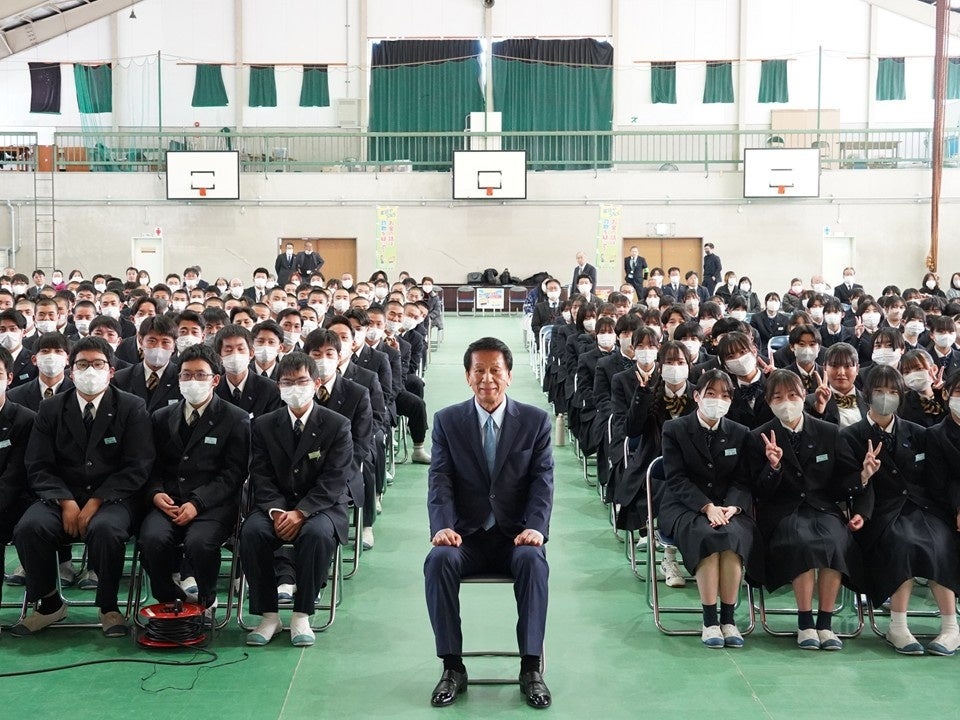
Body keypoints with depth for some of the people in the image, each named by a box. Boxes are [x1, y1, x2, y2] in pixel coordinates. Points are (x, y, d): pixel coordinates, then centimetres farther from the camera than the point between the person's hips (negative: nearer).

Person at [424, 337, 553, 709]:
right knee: (439, 559, -30)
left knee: (532, 560, -33)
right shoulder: (447, 420, 4)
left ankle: (531, 668, -22)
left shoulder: (536, 421, 3)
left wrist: (535, 527, -21)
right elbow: (440, 481, -3)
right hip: (466, 535, 1)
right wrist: (441, 526, -22)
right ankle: (453, 667, -18)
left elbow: (542, 481, -3)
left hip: (516, 536, 0)